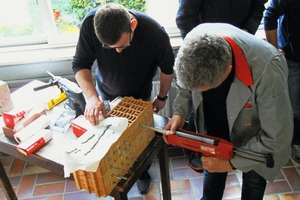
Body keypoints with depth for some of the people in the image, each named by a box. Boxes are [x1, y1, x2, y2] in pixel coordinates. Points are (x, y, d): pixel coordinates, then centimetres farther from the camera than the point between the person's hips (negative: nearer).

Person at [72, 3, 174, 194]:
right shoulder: (90, 23, -32)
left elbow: (167, 68, -16)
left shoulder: (155, 33, -35)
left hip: (140, 97, -1)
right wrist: (91, 96, -38)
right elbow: (80, 63, -22)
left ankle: (142, 171, 45)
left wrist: (162, 97, -3)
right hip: (105, 93, 2)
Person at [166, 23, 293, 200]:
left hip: (253, 139, -3)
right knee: (212, 170, 25)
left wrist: (232, 163, -23)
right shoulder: (196, 40, -29)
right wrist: (180, 112, -17)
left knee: (253, 181, 21)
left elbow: (277, 137, -29)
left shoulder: (268, 71, -42)